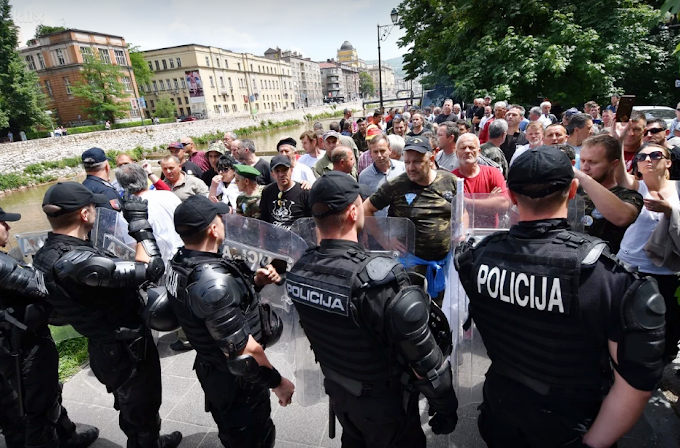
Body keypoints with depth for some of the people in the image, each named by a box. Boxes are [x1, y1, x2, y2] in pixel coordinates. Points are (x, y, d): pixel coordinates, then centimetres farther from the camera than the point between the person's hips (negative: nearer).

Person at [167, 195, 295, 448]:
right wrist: (277, 382, -19)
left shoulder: (180, 264, -5)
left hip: (213, 370, 8)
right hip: (237, 379, -8)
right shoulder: (211, 278, -34)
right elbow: (243, 348, -32)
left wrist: (253, 282, -5)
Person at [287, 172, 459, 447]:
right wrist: (446, 406, -9)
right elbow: (424, 359, -26)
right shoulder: (378, 278, -35)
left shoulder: (298, 272, -15)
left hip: (337, 392, 5)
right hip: (383, 402, -5)